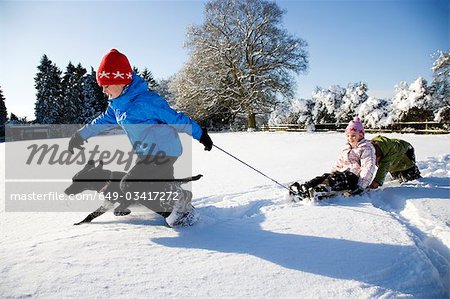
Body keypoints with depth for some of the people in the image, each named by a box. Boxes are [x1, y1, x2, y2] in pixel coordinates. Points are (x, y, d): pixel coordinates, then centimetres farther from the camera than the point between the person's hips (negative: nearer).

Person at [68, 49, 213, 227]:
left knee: (130, 186, -13)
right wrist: (80, 135, 28)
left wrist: (201, 135, -12)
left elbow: (175, 118, -18)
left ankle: (180, 200, -5)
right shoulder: (117, 104, 5)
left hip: (163, 151, -9)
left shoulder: (144, 100, -22)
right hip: (147, 155, 9)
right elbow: (104, 120, 24)